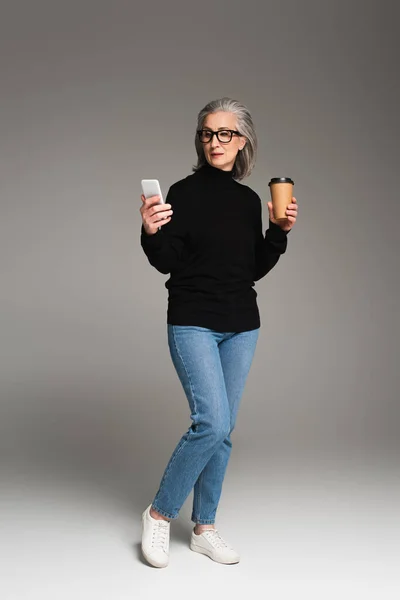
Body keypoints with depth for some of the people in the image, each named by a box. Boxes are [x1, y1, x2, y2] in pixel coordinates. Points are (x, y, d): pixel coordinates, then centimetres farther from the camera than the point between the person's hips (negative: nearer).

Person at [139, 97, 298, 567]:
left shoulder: (249, 200, 8)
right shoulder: (185, 193, -5)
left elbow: (256, 268, 11)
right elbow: (166, 262, -9)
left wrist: (280, 232, -2)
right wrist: (151, 233, -28)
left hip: (241, 326, 5)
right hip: (193, 324, -5)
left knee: (223, 430, 8)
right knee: (212, 422, -16)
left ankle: (204, 528, 21)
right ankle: (159, 514, 4)